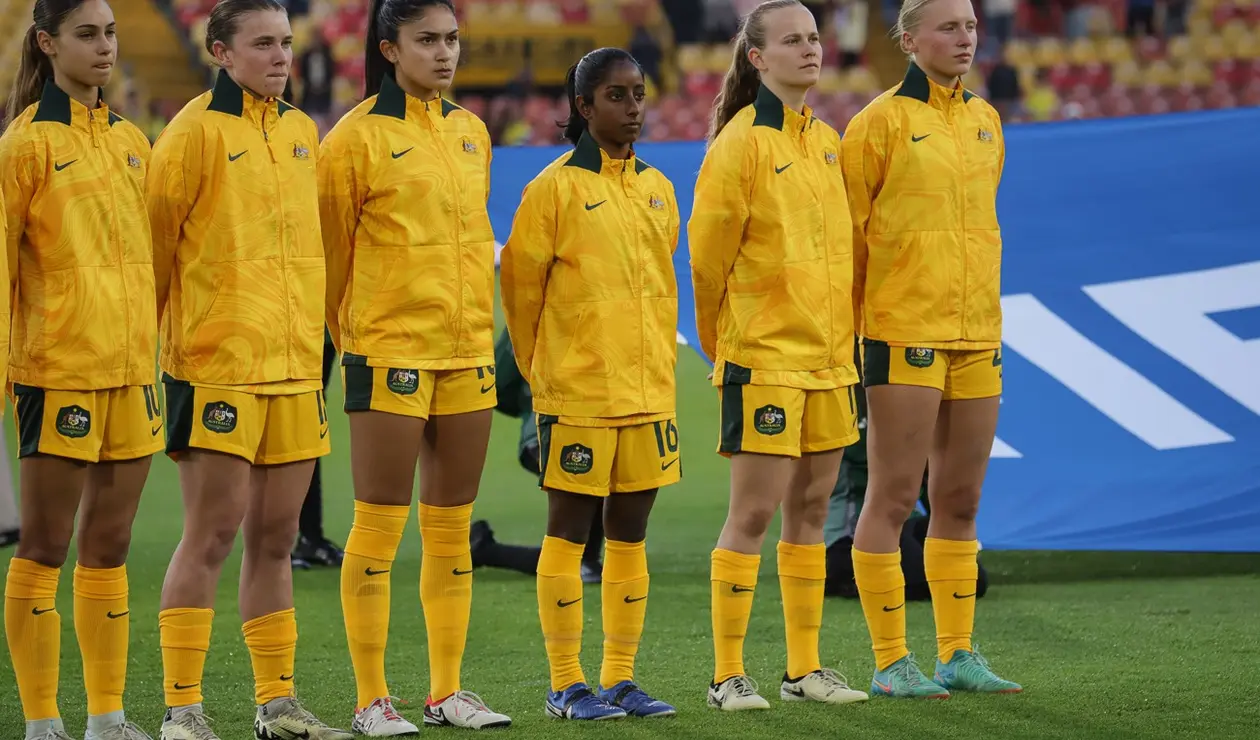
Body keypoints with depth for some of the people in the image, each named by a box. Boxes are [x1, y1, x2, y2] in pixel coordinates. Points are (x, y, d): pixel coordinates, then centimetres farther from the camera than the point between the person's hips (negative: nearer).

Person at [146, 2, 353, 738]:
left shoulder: (302, 132, 13)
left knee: (276, 538, 10)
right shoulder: (197, 132, -8)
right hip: (216, 367, -6)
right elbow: (154, 240, -5)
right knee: (211, 537, -6)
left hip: (296, 368, 6)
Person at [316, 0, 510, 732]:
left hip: (468, 354, 6)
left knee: (452, 526, 9)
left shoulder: (471, 134, 12)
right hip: (389, 355, -6)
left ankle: (447, 691, 15)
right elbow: (331, 252, -1)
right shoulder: (359, 137, -7)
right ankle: (371, 699, 2)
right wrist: (351, 334, 6)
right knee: (380, 525, -4)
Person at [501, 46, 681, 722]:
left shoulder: (657, 188, 11)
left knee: (630, 533, 8)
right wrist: (543, 369, 6)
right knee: (569, 531, -1)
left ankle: (620, 680, 14)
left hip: (649, 389, 5)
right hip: (576, 392, -5)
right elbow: (520, 281, -1)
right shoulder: (555, 187, -6)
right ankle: (566, 685, 4)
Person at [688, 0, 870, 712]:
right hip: (764, 357, -7)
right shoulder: (740, 142, -10)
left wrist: (847, 336, 15)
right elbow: (708, 257, -6)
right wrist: (720, 345, 2)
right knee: (754, 513, -6)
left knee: (810, 509, 10)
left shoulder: (827, 140, 11)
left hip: (829, 353, 7)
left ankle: (805, 667, 16)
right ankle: (729, 675, -1)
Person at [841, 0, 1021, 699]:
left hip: (978, 333, 6)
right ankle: (890, 661, 0)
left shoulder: (985, 122, 13)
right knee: (894, 496, -4)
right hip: (903, 333, -6)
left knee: (960, 500, 10)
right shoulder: (882, 121, -7)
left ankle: (957, 654, 16)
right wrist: (852, 326, -3)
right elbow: (849, 230, -4)